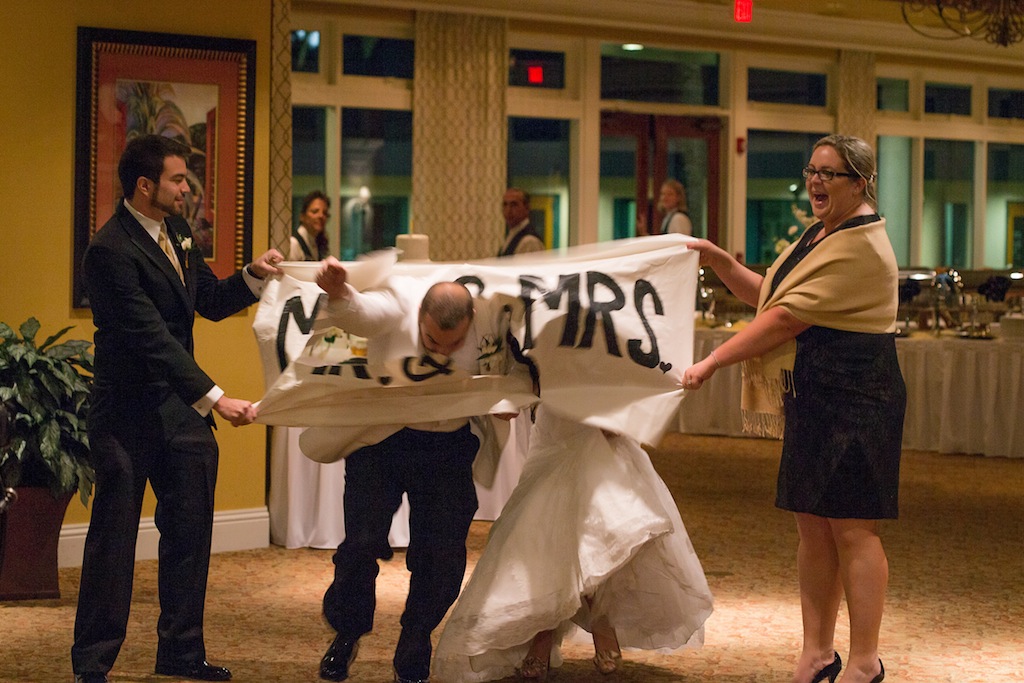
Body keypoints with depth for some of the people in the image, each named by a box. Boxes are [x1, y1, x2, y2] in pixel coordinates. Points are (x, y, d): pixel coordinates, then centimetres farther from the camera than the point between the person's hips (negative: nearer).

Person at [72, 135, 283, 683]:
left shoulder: (175, 231, 7)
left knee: (189, 533, 12)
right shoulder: (112, 250, -20)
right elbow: (152, 338, -26)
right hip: (128, 413, -8)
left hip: (180, 409, 8)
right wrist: (214, 397, -30)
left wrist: (253, 276, -2)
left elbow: (210, 301, 17)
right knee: (114, 537, 2)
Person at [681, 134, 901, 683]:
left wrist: (713, 361, -14)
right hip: (812, 398, 10)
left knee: (851, 529, -5)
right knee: (812, 527, 10)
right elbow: (766, 296, 23)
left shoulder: (860, 246, -15)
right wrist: (717, 261, 8)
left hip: (854, 399, -10)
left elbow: (786, 318, -18)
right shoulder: (819, 235, 18)